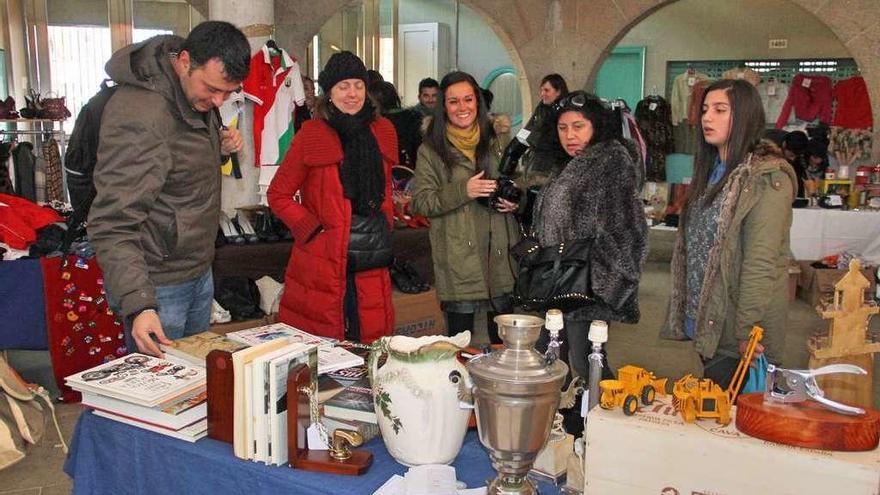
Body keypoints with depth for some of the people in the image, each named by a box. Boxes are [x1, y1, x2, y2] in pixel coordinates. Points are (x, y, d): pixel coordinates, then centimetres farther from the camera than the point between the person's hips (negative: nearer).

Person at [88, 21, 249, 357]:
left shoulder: (199, 93, 0)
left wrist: (220, 147, -5)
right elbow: (113, 225, -28)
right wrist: (138, 304, -37)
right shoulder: (138, 116, -27)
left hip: (200, 270, 9)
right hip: (157, 285, -8)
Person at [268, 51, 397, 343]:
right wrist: (313, 229, -9)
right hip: (323, 261, -4)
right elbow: (278, 195, -1)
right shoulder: (312, 135, -4)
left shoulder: (383, 132, 10)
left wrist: (384, 228, 11)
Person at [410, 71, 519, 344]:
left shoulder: (495, 142, 13)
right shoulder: (432, 150, 1)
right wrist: (462, 191, -18)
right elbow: (420, 203, -5)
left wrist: (514, 201, 1)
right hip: (458, 258, -3)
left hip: (501, 255, 4)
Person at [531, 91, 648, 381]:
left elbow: (621, 226, -19)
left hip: (586, 285, -9)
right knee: (555, 358, 15)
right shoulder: (570, 166, 18)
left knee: (584, 363, -6)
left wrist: (595, 278, -22)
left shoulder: (613, 159, -11)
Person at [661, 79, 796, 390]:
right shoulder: (711, 170, 12)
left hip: (738, 336, -8)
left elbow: (760, 264, -20)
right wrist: (688, 313, 12)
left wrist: (746, 330, -21)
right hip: (705, 322, 8)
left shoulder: (767, 178, -15)